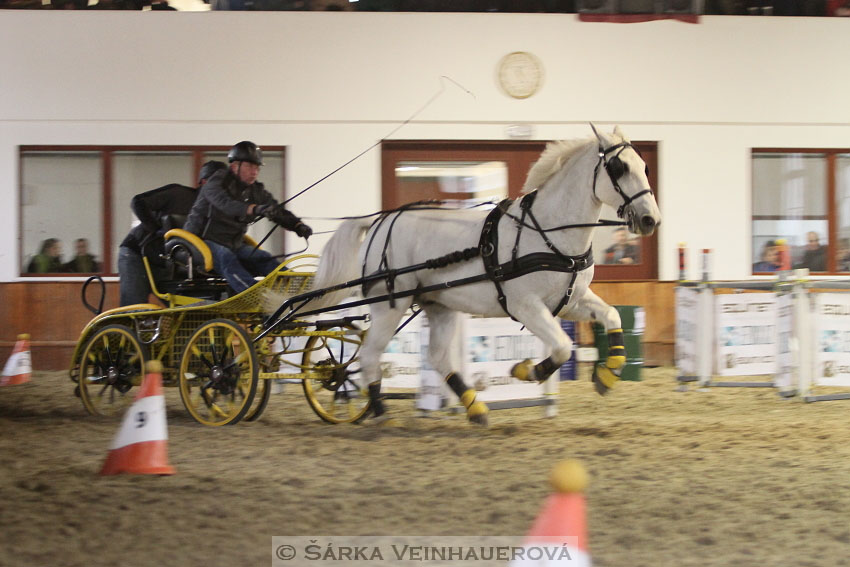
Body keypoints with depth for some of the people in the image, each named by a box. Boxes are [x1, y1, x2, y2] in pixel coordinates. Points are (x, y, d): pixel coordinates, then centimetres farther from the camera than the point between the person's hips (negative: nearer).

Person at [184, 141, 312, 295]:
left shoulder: (256, 191, 8)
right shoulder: (216, 183, -14)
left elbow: (277, 211, 1)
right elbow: (226, 204, -34)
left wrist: (297, 226, -21)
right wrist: (255, 209, -51)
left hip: (233, 245, 7)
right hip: (203, 240, -7)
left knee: (263, 258, -15)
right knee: (226, 257, -35)